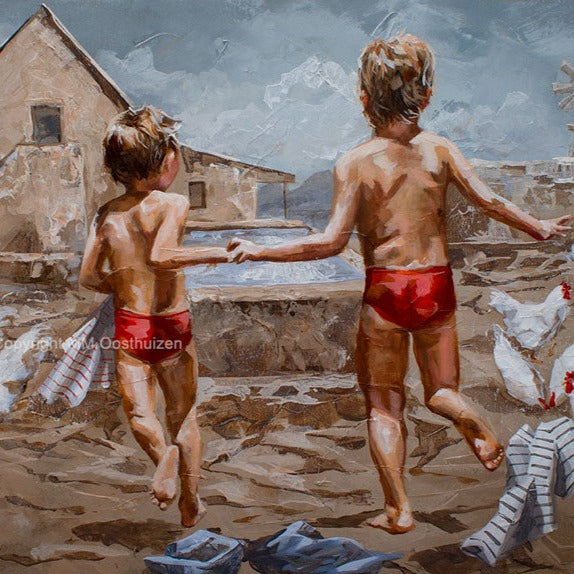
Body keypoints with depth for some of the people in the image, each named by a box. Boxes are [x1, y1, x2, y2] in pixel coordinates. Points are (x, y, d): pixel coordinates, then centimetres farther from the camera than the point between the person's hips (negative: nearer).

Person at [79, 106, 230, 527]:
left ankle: (164, 452, -22)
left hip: (128, 327, 2)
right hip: (172, 326, -2)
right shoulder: (173, 204, -10)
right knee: (184, 412, 14)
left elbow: (88, 276, 5)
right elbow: (162, 255, -27)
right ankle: (191, 504, 21)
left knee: (139, 410, 8)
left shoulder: (107, 214, 4)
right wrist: (215, 253, -16)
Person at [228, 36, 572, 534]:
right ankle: (476, 424, -11)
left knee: (384, 405, 13)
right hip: (438, 288, 3)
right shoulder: (440, 149, 0)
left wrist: (261, 252, -10)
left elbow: (332, 241, -15)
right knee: (441, 392, 21)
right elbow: (490, 202, -2)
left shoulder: (355, 163, -9)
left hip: (385, 292, -2)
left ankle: (399, 509, 12)